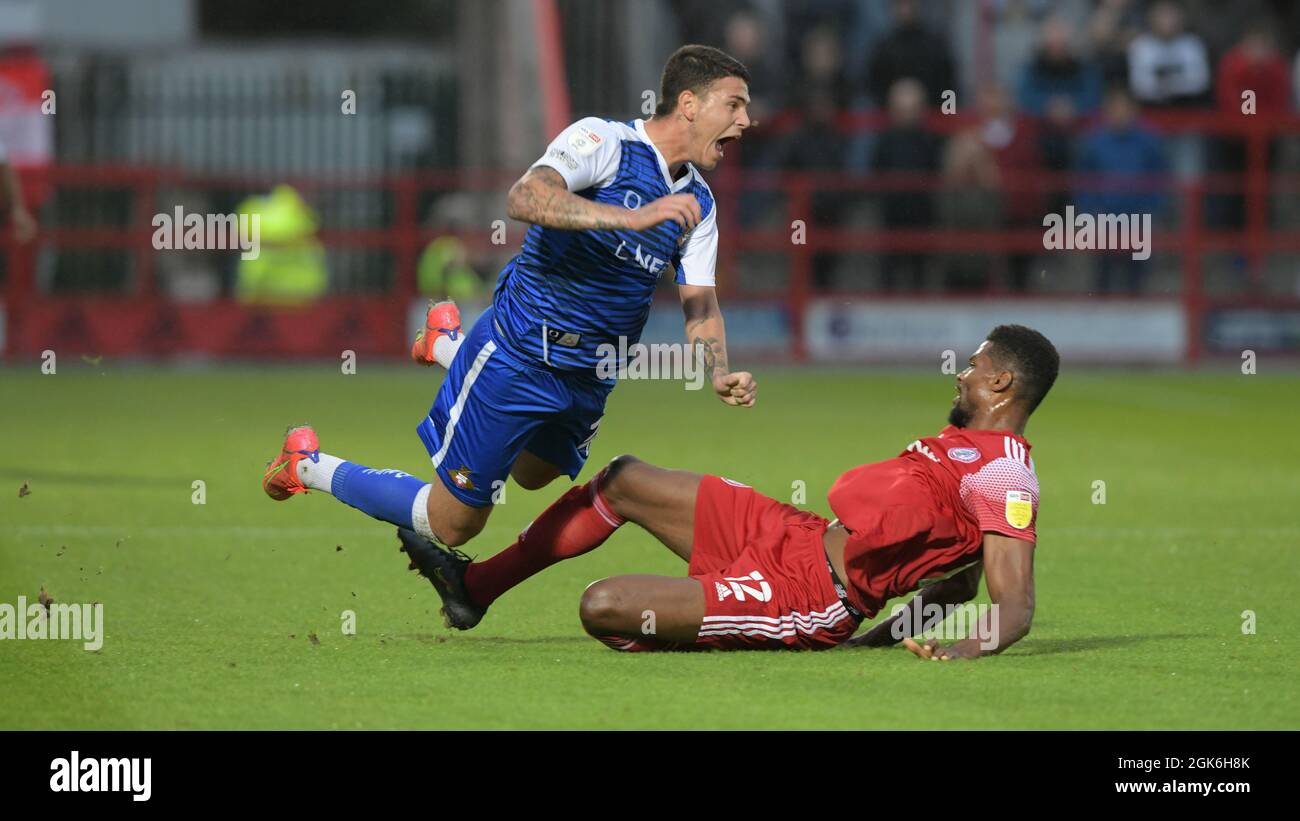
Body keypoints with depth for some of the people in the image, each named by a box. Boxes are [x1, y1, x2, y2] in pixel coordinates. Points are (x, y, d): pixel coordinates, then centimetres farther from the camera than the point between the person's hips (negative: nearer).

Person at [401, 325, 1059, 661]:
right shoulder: (966, 444, 14)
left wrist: (964, 651, -44)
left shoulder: (1004, 475, -17)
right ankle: (476, 585, 30)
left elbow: (1015, 605, -25)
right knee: (623, 479, 18)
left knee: (602, 607, -20)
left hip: (802, 596, -10)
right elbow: (960, 578, 22)